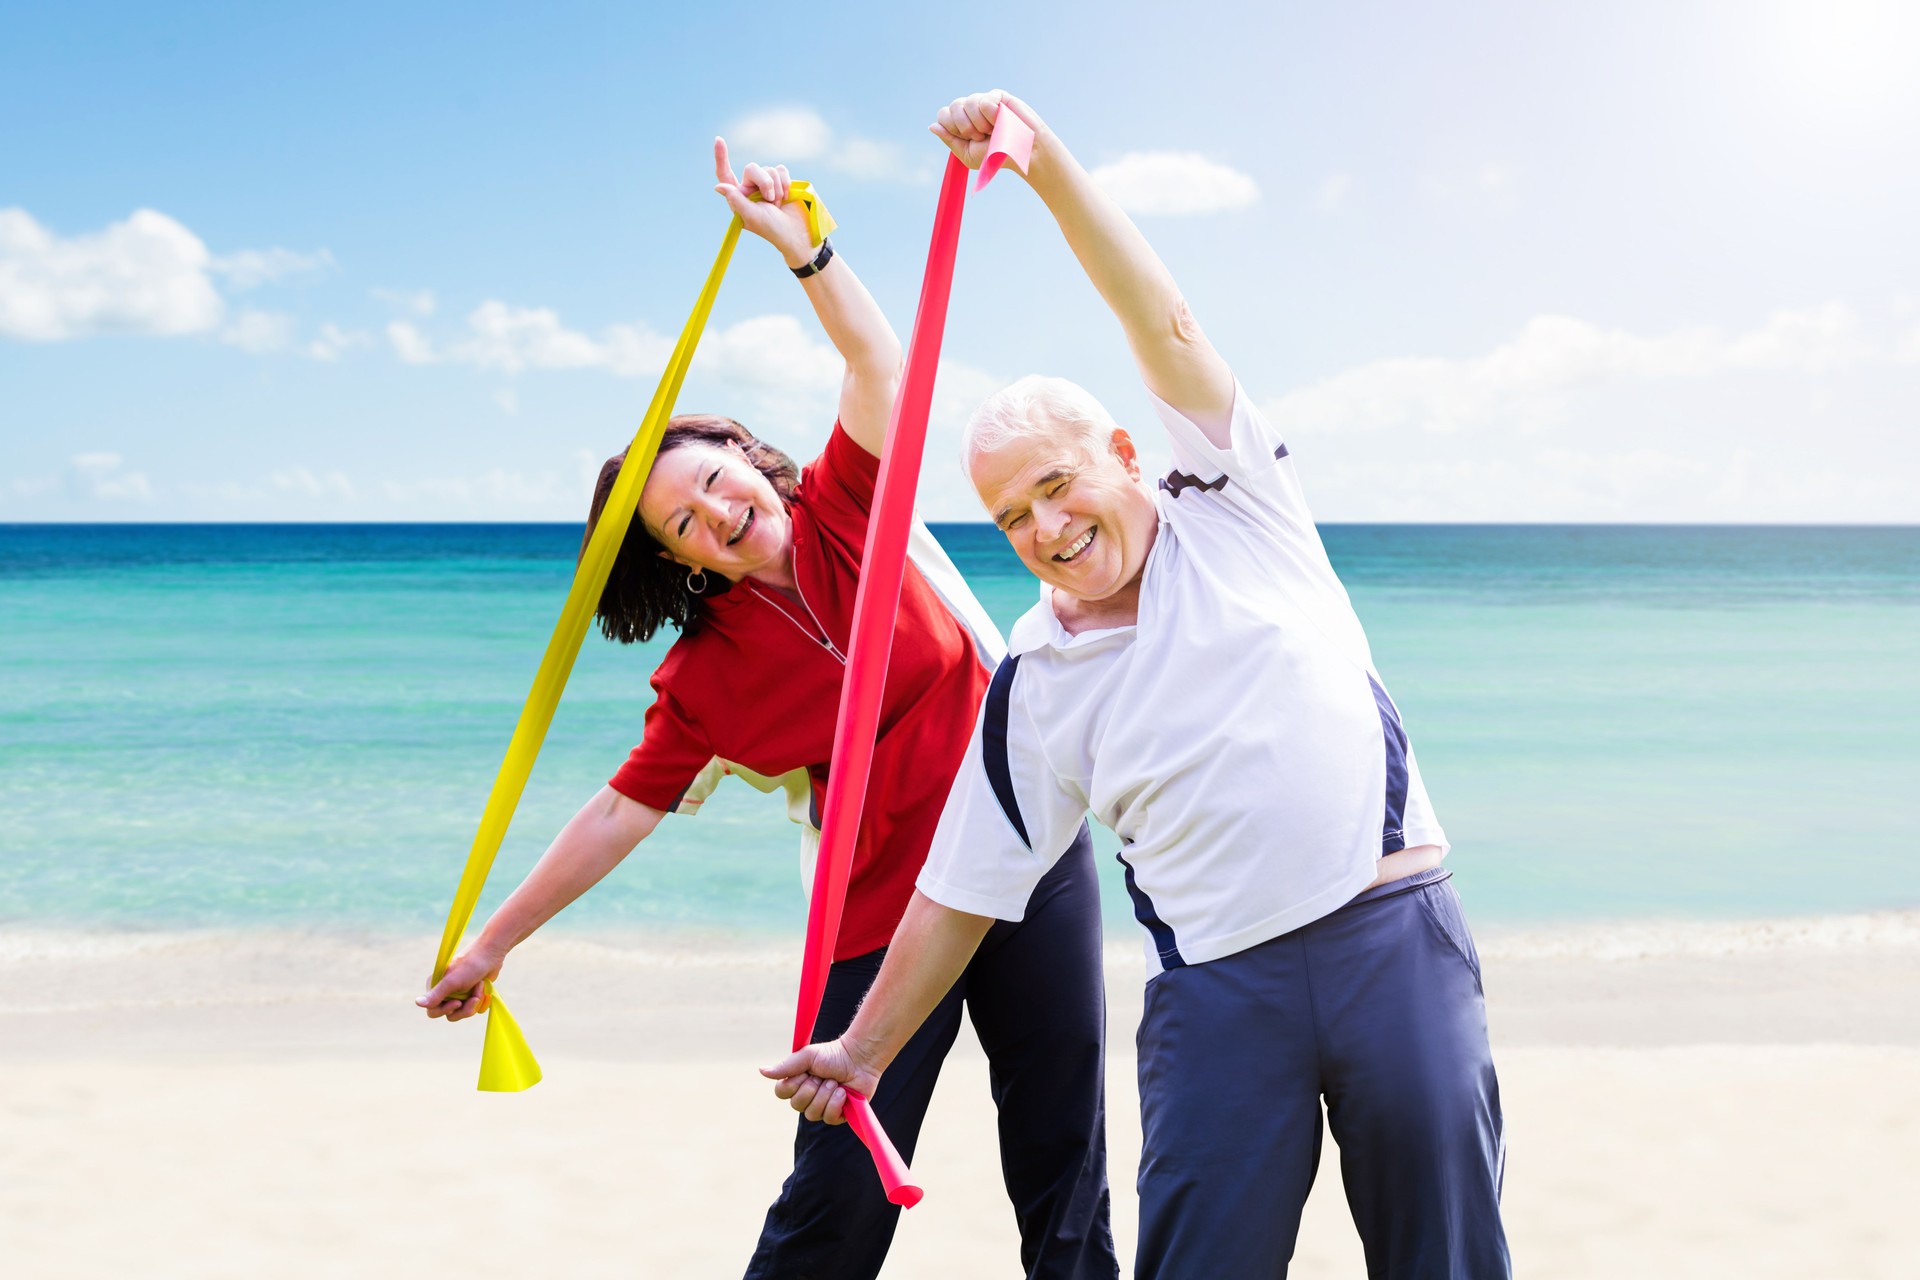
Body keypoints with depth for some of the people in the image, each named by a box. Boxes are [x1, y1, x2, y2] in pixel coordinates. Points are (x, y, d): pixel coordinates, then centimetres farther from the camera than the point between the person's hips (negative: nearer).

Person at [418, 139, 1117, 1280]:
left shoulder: (845, 513, 0)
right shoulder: (703, 680, -4)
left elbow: (877, 361, -9)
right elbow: (620, 814, 0)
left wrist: (798, 245, -20)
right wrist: (491, 945, 1)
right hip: (886, 918, -1)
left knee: (1066, 1178, 9)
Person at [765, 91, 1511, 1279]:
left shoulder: (1234, 506, 3)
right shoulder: (1035, 685, 4)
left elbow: (1166, 322, -9)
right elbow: (964, 890, 8)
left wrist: (1045, 158, -17)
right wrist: (866, 1048, 6)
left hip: (1399, 934, 0)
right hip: (1221, 989, 1)